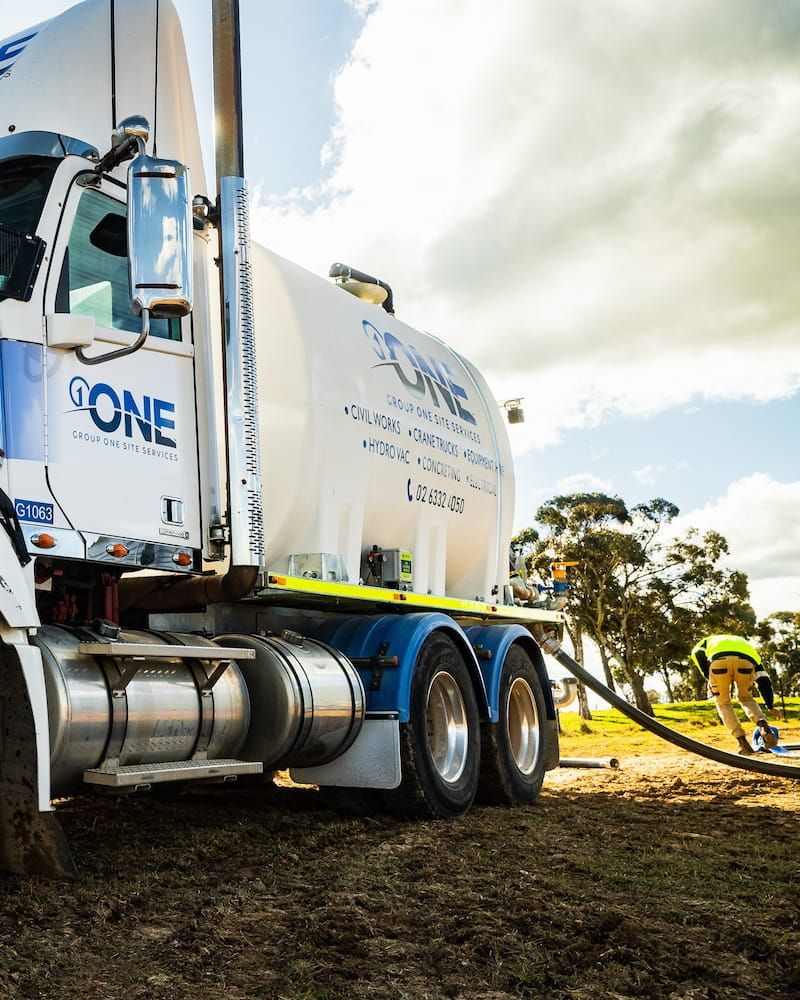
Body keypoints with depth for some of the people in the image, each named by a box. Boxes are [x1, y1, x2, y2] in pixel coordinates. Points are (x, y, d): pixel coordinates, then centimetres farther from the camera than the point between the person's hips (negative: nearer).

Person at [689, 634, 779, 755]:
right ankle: (764, 726, -1)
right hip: (745, 660, 2)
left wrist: (709, 678, 19)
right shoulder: (747, 645, 44)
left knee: (723, 702, 19)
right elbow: (763, 678, 34)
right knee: (746, 698, 25)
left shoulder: (709, 641, 42)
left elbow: (697, 654, 16)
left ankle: (743, 742, 6)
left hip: (719, 660, -2)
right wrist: (770, 706, 39)